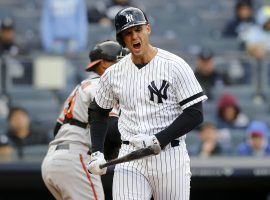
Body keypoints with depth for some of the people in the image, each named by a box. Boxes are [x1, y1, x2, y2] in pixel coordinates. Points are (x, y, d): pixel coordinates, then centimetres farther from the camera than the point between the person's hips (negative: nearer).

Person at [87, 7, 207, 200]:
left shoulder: (175, 66, -5)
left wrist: (157, 140, -16)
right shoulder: (114, 73, 8)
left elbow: (195, 114, -9)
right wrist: (96, 153, 9)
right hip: (130, 160, 3)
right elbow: (98, 111, 22)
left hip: (169, 156, -2)